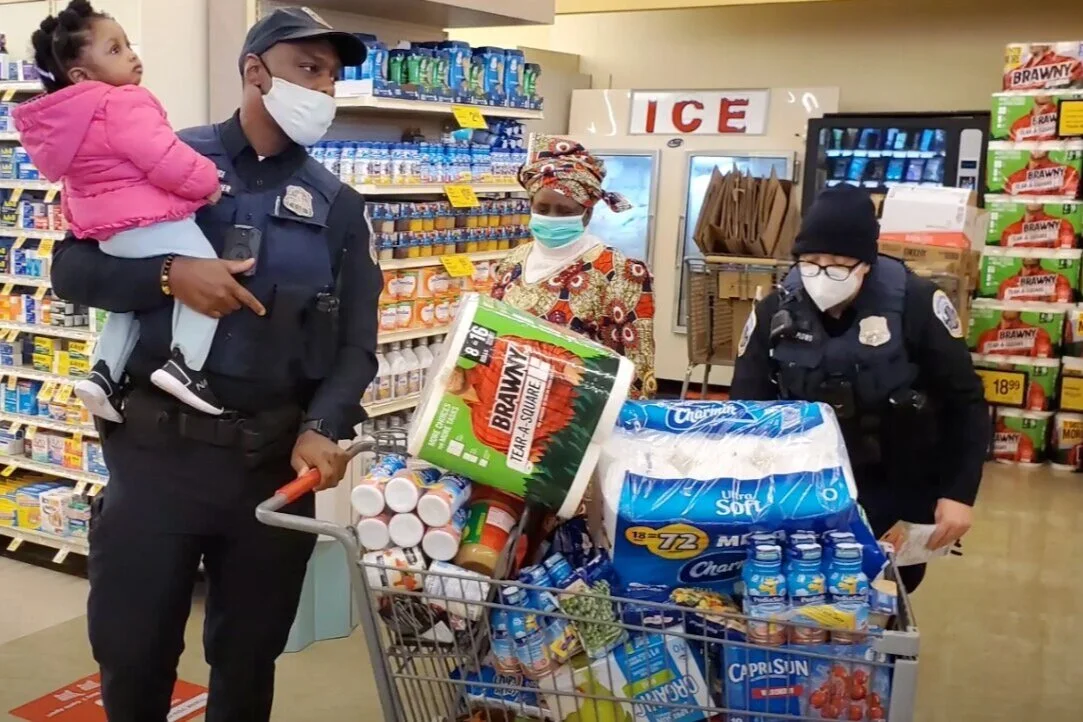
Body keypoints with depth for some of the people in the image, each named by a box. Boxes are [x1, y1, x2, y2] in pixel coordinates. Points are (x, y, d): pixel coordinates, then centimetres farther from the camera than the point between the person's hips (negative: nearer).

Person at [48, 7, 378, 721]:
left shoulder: (337, 205, 6)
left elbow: (355, 343, 1)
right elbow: (72, 268, 0)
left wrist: (322, 430, -17)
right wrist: (169, 274, -18)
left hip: (274, 459, 1)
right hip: (156, 449, -1)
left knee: (250, 656, 15)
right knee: (131, 650, 11)